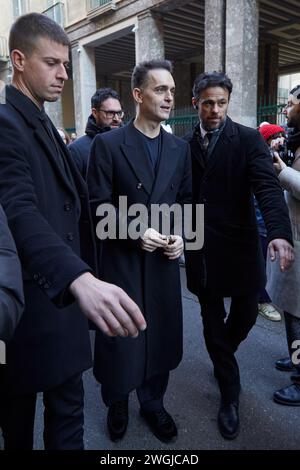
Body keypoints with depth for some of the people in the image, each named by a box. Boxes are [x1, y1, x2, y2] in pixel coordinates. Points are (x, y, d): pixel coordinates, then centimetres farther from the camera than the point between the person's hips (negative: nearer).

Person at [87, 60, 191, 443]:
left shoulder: (179, 148, 8)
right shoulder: (107, 144, -6)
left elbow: (186, 200, 11)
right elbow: (99, 203, -9)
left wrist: (180, 235, -6)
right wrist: (137, 231, -18)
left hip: (164, 259, 4)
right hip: (122, 258, -3)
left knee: (161, 334, 13)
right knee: (120, 337, 10)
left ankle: (153, 403, 37)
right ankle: (117, 404, 37)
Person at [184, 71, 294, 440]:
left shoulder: (248, 140, -4)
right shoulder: (185, 145, 4)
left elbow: (268, 187, -18)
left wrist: (279, 232, -34)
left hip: (238, 247, -1)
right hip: (200, 250, 2)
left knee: (245, 314, 10)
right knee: (212, 322, 9)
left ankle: (222, 355, 46)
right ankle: (230, 394, 29)